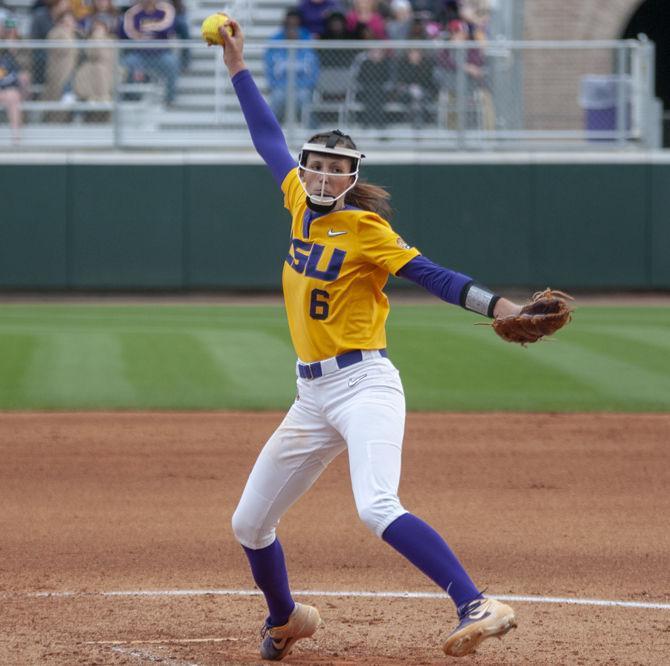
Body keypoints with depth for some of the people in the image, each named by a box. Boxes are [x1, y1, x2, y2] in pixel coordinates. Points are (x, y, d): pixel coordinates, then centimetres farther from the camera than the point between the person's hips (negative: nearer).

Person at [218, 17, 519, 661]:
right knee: (249, 523, 12)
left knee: (378, 510, -29)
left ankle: (478, 607, -36)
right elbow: (270, 141, 22)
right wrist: (238, 69, 26)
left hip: (364, 384, -7)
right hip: (311, 397, 7)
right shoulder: (300, 203, 9)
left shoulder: (365, 228, -9)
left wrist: (500, 306, -30)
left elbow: (432, 275, -17)